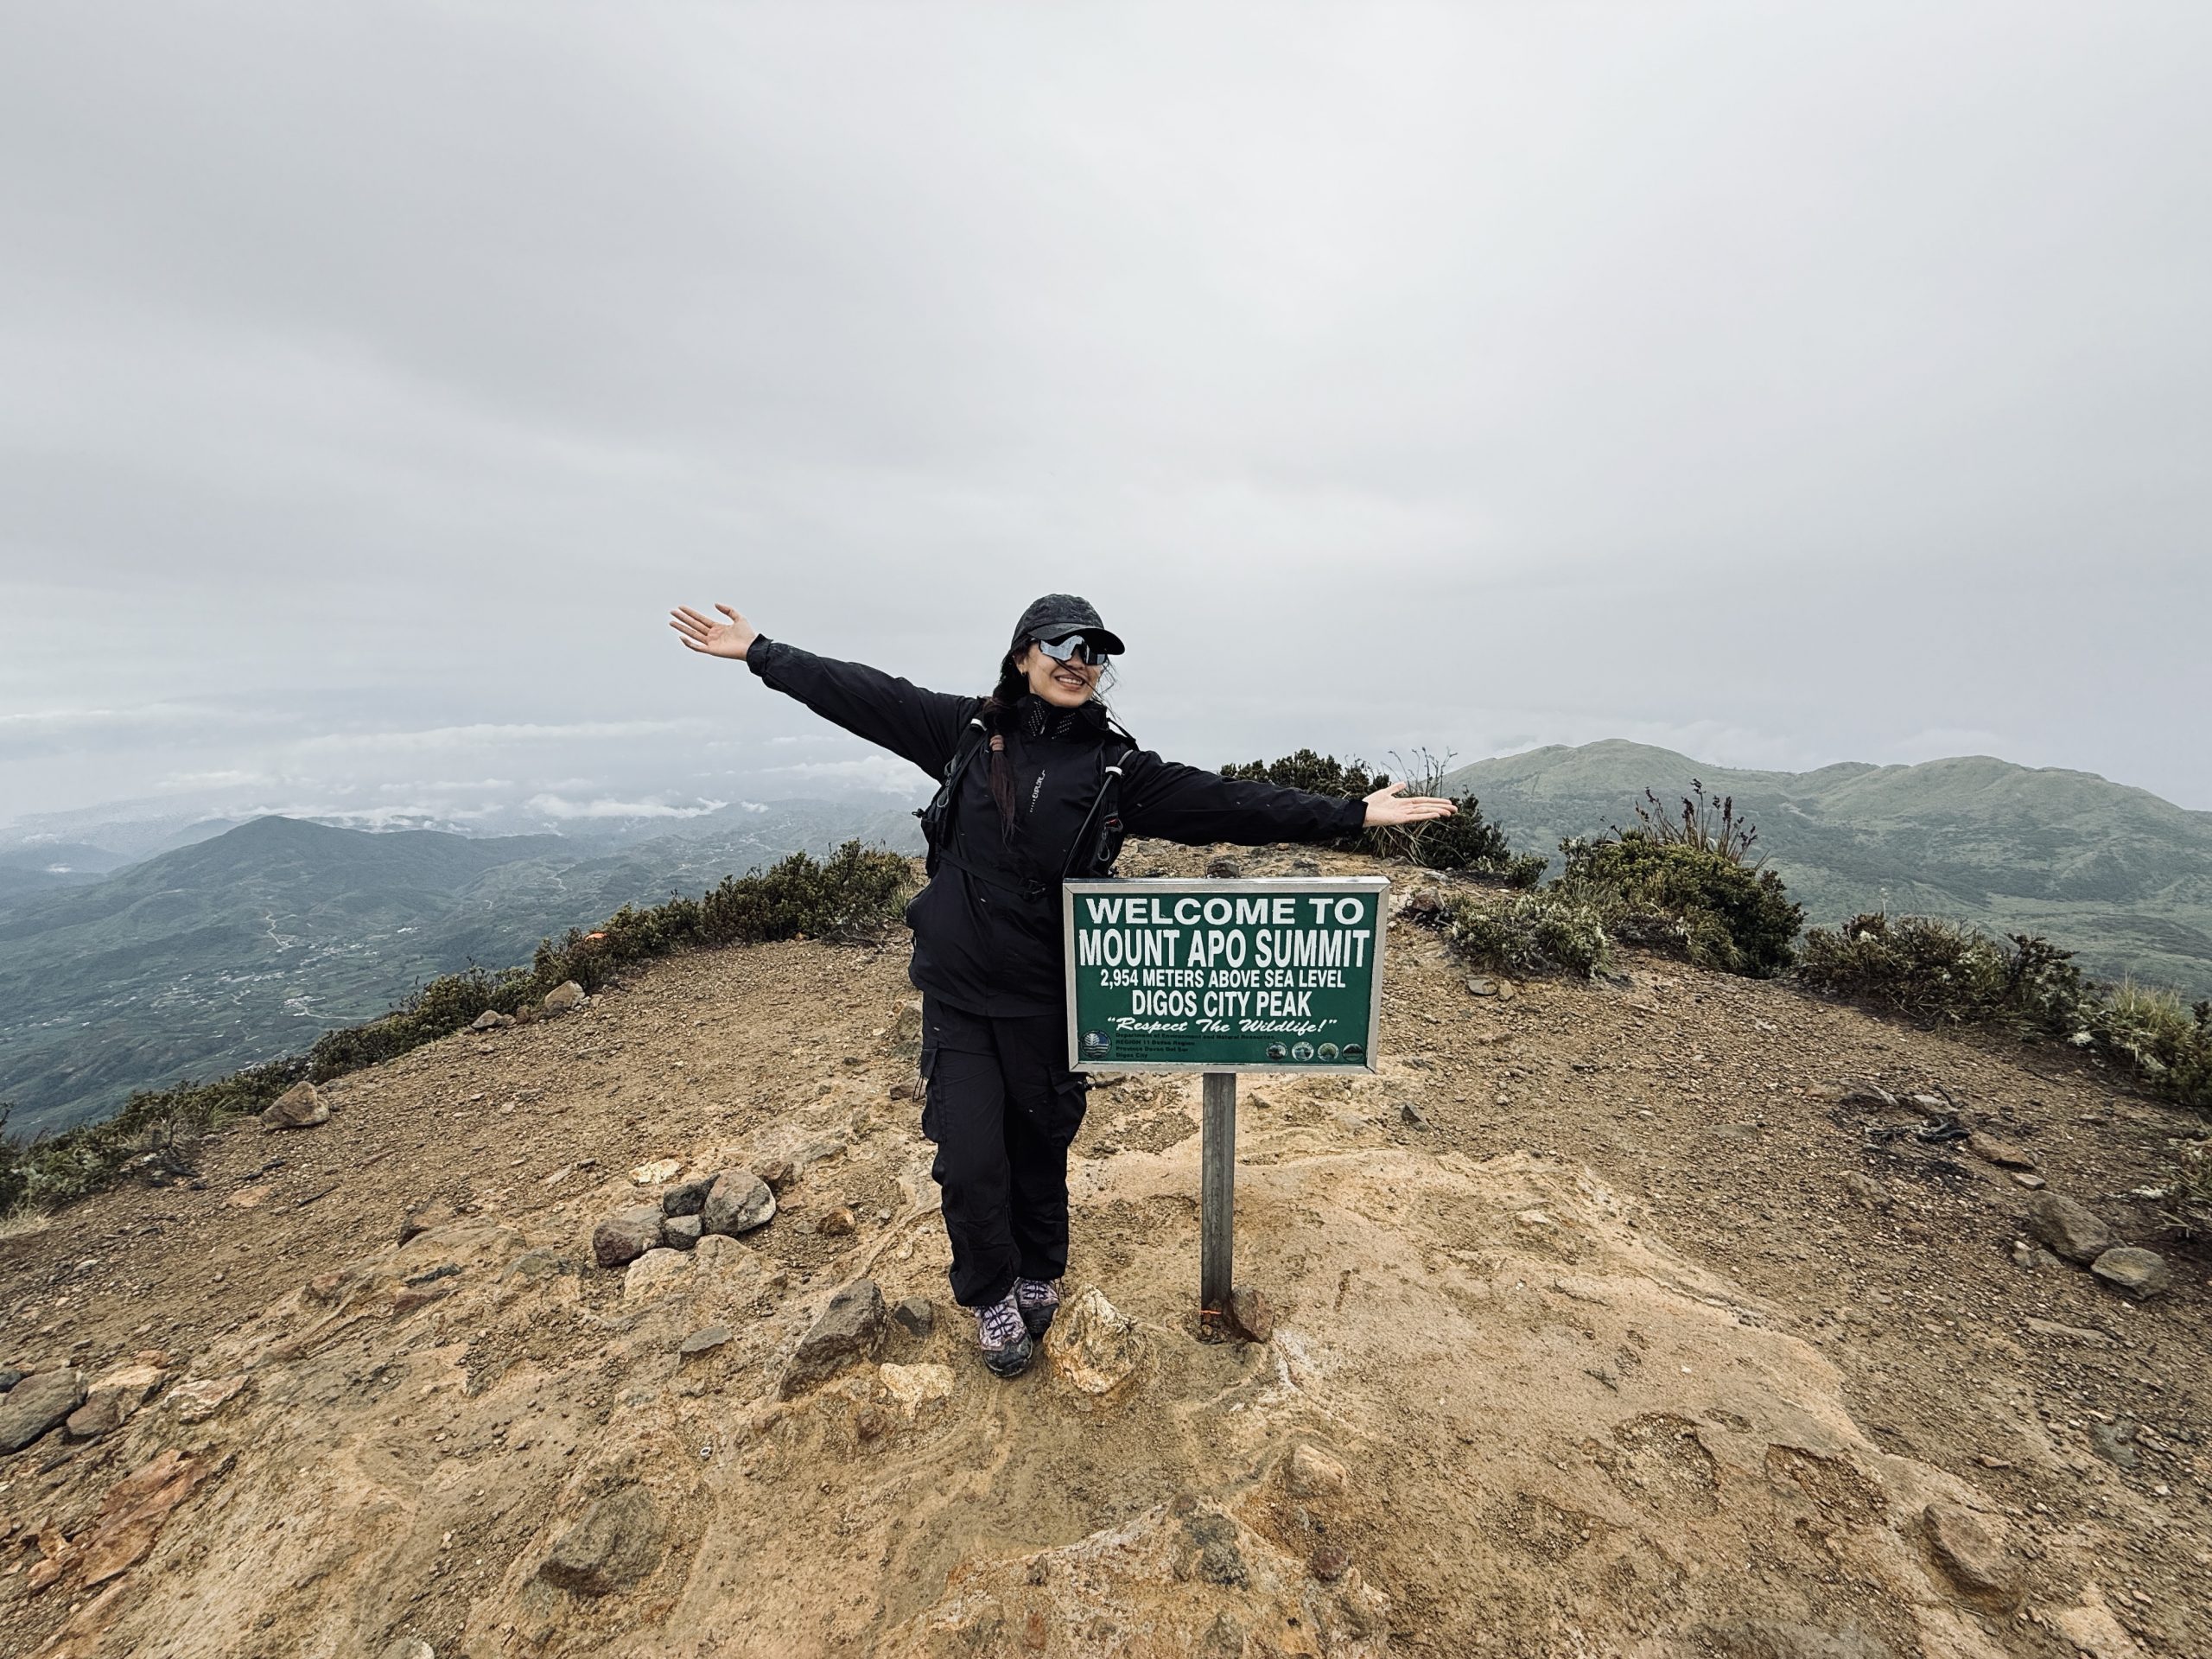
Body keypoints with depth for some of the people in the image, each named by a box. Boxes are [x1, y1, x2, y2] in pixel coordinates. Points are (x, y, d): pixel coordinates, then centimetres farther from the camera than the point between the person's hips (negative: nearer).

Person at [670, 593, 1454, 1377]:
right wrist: (759, 651, 9)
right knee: (970, 1161, 2)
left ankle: (1039, 1279, 46)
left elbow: (1229, 802, -6)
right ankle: (992, 1296, 34)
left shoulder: (1116, 766, -3)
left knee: (1041, 1148, 16)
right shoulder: (967, 729, 0)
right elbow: (862, 694, 6)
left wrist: (1352, 814, -7)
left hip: (1049, 998, 0)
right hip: (956, 991, 0)